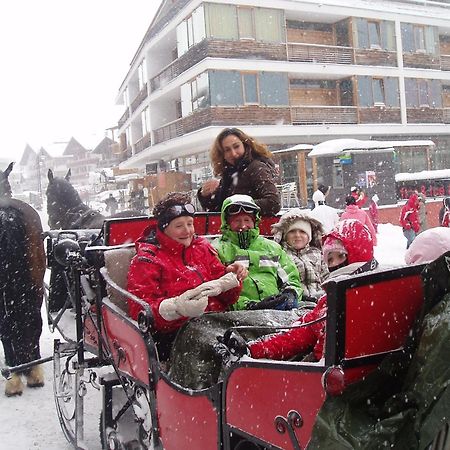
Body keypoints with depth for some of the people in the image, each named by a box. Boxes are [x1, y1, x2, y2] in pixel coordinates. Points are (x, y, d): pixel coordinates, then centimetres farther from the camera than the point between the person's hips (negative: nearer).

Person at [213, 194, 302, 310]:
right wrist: (247, 305, -14)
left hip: (279, 306, 4)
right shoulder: (218, 250, 12)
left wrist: (290, 293, 5)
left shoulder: (272, 247, 29)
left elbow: (292, 278, 31)